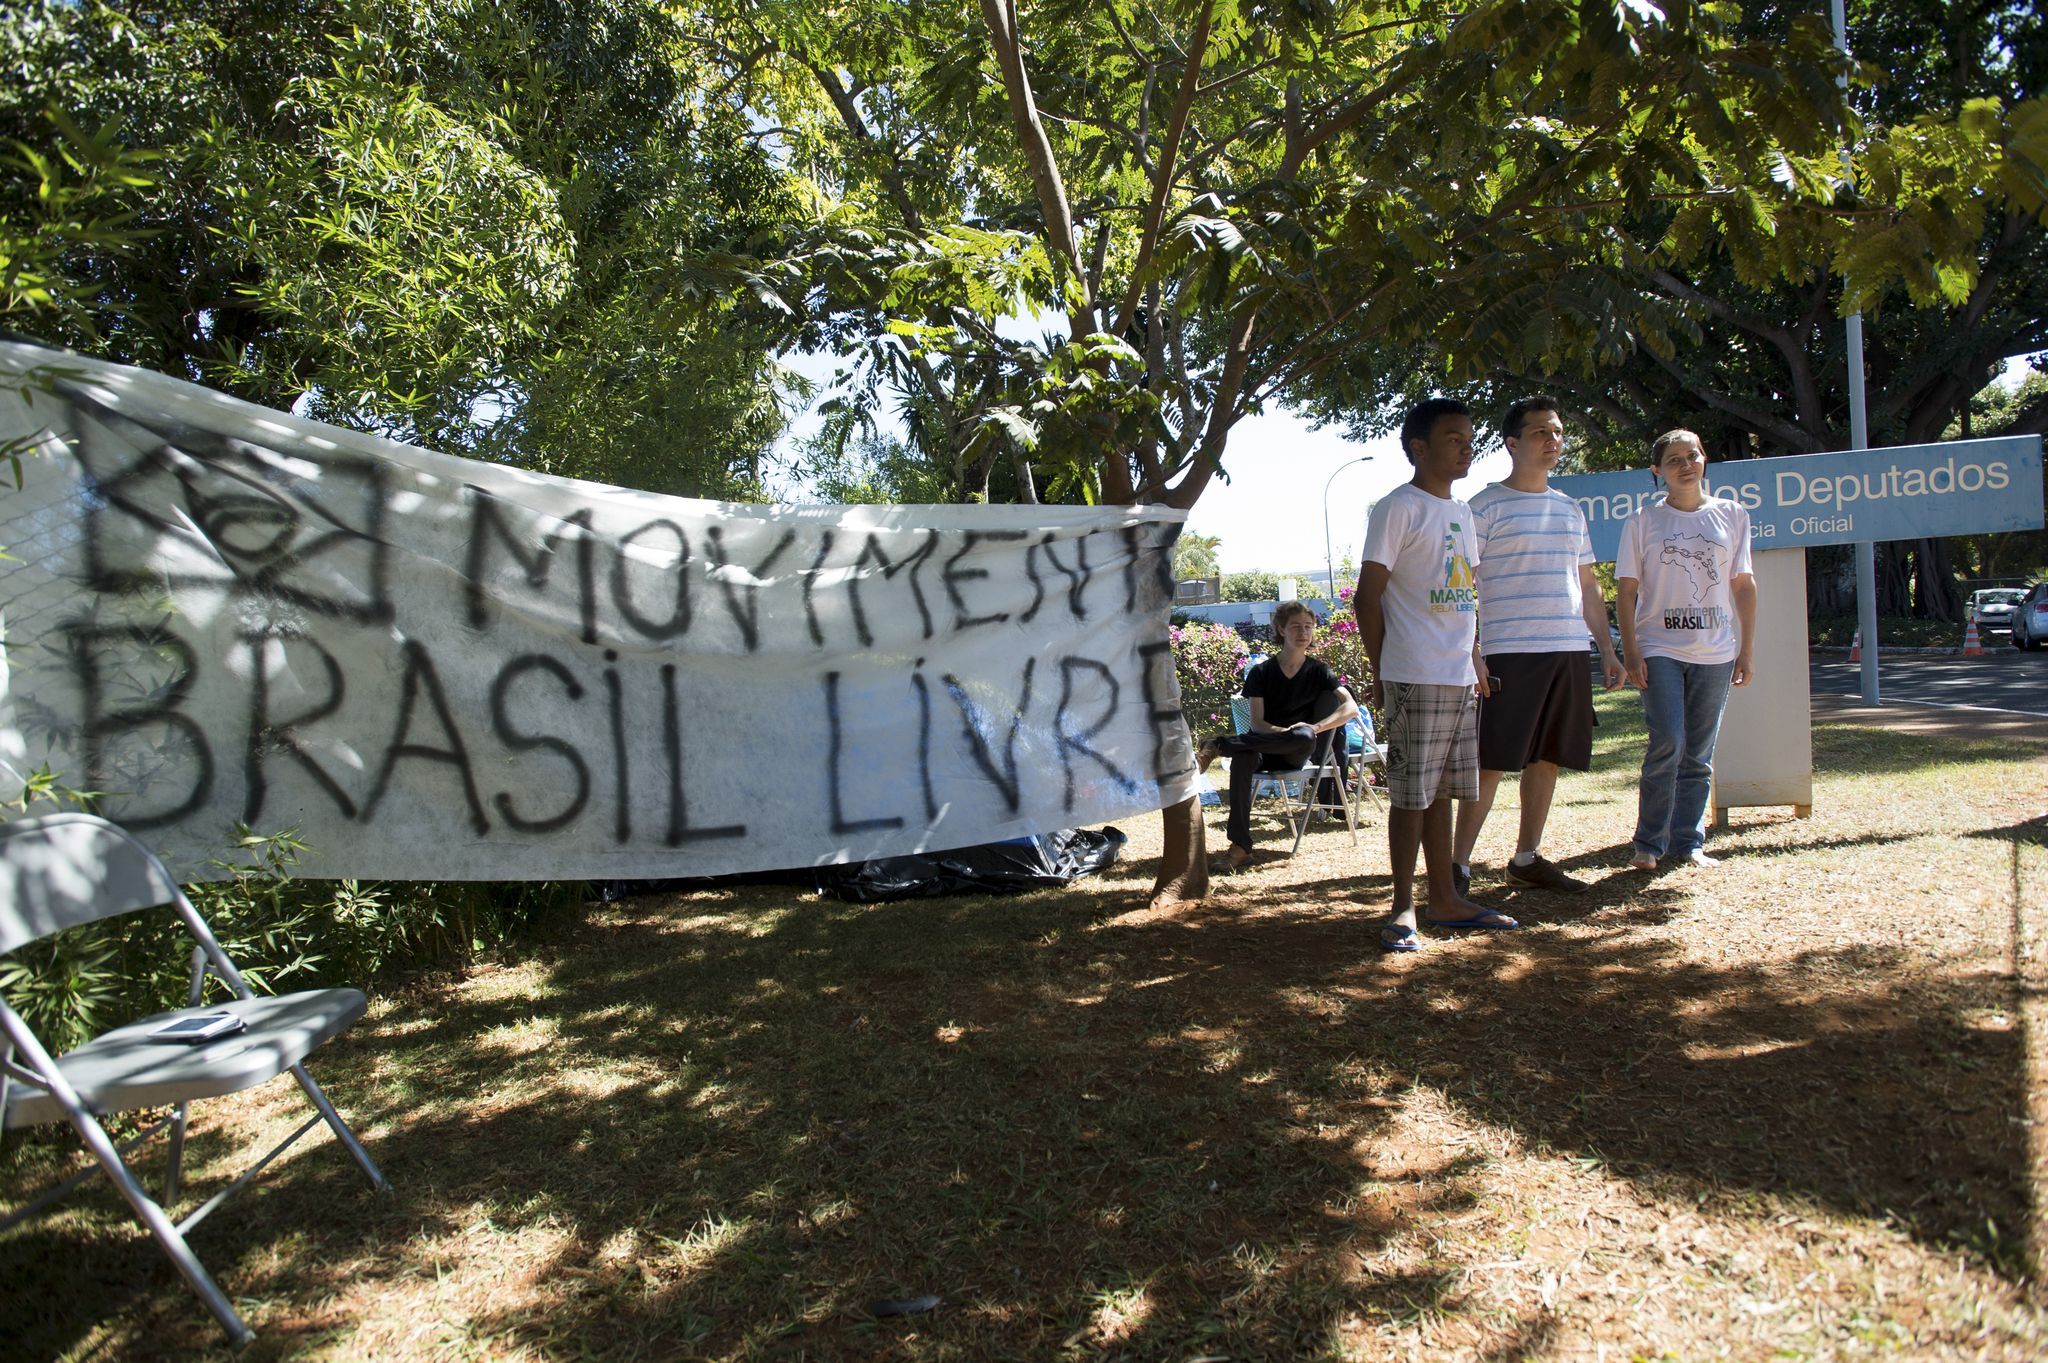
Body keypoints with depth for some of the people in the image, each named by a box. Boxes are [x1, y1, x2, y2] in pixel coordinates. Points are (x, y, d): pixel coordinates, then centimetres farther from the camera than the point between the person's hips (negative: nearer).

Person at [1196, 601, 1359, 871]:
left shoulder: (1318, 671, 6)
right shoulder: (1261, 673, 4)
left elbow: (1352, 708, -7)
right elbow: (1257, 723, -5)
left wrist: (1315, 727, -22)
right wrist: (1283, 732, -26)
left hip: (1295, 754, 1)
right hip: (1265, 747, -1)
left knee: (1305, 738, -38)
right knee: (1243, 759, -38)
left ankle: (1218, 746, -27)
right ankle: (1240, 846, -42)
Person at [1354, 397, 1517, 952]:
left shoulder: (1463, 512, 18)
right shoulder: (1399, 508, -7)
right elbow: (1367, 596, -9)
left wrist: (1475, 665, 16)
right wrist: (1381, 673, -8)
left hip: (1460, 677, 8)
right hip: (1415, 678, -7)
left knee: (1441, 792, 12)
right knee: (1411, 795, -4)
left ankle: (1445, 899, 20)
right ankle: (1403, 907, 4)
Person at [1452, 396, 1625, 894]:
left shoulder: (1570, 509, 18)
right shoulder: (1486, 506, -2)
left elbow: (1588, 587, 22)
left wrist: (1608, 650, 17)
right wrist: (1470, 656, -15)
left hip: (1569, 652, 7)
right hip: (1509, 654, -6)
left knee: (1546, 758, 10)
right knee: (1491, 762, -7)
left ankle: (1527, 858, 20)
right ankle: (1459, 863, -1)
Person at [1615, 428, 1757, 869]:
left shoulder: (1732, 515, 9)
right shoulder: (1643, 522, 3)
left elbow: (1744, 585, 11)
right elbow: (1626, 591, 1)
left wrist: (1747, 650, 7)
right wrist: (1630, 651, -8)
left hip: (1716, 652, 3)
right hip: (1660, 650, -3)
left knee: (1699, 754, 6)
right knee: (1668, 744, -13)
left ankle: (1688, 841, 16)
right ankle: (1649, 842, -1)